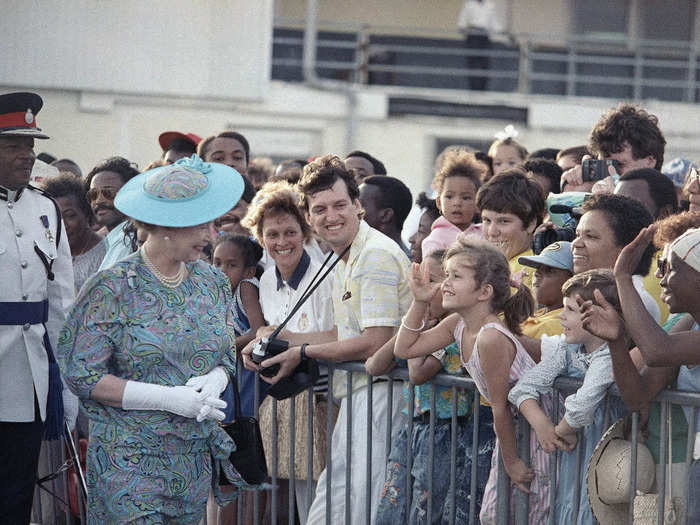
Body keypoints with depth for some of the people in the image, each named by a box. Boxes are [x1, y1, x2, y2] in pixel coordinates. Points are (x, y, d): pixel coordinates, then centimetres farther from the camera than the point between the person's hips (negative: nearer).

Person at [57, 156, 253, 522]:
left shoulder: (212, 282, 8)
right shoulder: (112, 289, -10)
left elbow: (228, 356, 17)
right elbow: (83, 377, -12)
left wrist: (214, 382, -8)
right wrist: (167, 398, -18)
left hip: (195, 460, 5)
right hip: (129, 461, -5)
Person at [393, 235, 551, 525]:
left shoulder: (491, 338, -30)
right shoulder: (458, 324, -2)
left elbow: (501, 408, -22)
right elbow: (405, 349, 10)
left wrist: (511, 461, -14)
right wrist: (419, 302, -1)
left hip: (538, 432, -9)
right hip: (512, 428, 9)